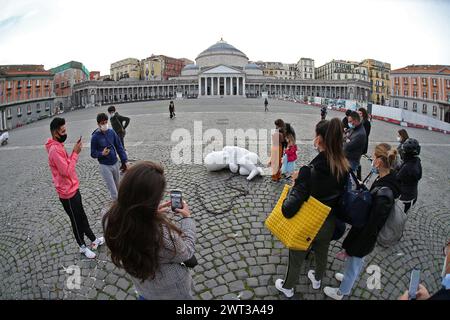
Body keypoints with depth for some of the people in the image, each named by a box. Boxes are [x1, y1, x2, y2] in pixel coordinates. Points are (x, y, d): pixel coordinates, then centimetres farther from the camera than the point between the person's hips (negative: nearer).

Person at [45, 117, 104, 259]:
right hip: (68, 193, -9)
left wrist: (75, 151, -5)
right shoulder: (54, 150, -25)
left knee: (82, 217, 20)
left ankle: (94, 240, 35)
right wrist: (75, 153, -22)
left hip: (73, 189, 9)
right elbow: (67, 171, -27)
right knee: (77, 221, 9)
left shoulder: (59, 146, 5)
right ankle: (83, 247, 28)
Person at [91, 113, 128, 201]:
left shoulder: (111, 132, -3)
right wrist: (102, 154, -27)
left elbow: (119, 147, 2)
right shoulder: (95, 137, -12)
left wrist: (124, 161, -2)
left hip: (115, 163, 4)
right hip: (105, 166, -4)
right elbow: (93, 154, -7)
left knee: (118, 186, 20)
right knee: (113, 190, 0)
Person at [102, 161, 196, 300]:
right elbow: (187, 251, -22)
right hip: (172, 292, -4)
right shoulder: (163, 236, -44)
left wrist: (154, 212, -7)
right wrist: (187, 217, -11)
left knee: (145, 295, 36)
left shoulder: (111, 219, -27)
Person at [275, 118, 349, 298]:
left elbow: (292, 205, -36)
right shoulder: (344, 167, -14)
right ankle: (317, 280, 60)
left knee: (296, 258, 21)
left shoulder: (310, 170, -35)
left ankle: (287, 288, 47)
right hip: (330, 223, 6)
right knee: (322, 253, 32)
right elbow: (342, 195, -1)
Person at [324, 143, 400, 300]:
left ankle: (341, 292, 44)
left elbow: (372, 224, -29)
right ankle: (349, 278, 60)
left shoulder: (383, 193, -36)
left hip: (364, 237, -8)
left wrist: (351, 246, -21)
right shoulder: (387, 179, -10)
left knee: (353, 262, 18)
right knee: (358, 260, 33)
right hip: (366, 231, 8)